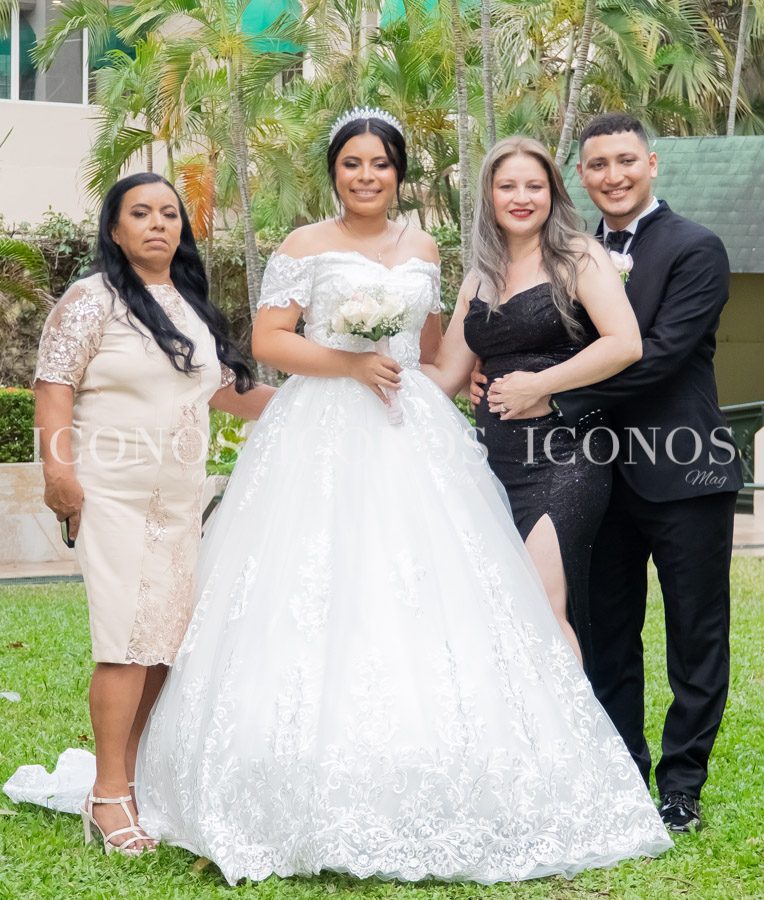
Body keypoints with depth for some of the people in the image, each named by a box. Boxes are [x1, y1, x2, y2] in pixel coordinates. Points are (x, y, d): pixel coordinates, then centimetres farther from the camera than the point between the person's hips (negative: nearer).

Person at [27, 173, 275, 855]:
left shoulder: (194, 308, 18)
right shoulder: (93, 300, -3)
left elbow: (225, 391, 25)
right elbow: (54, 385, -9)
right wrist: (58, 468, -19)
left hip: (181, 495, 7)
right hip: (112, 492, -6)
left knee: (168, 639, 3)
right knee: (129, 639, -12)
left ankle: (134, 774, 13)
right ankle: (108, 796, -7)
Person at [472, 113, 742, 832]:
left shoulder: (695, 250, -9)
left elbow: (659, 353, -20)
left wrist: (557, 396, -22)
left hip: (682, 474, -6)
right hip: (605, 471, 6)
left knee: (696, 637, 5)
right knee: (610, 635, 12)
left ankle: (681, 781, 16)